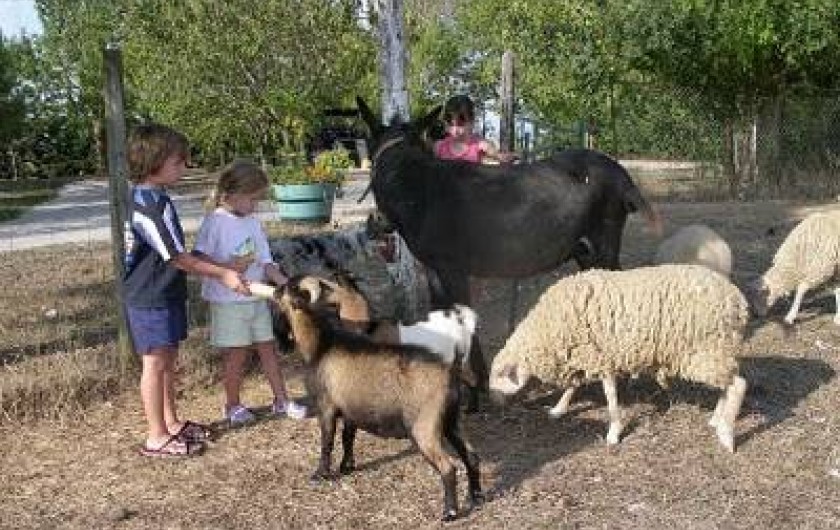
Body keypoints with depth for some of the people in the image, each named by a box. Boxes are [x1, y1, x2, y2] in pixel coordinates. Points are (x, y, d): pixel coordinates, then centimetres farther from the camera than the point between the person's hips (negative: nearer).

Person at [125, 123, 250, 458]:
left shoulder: (148, 197, 9)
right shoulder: (151, 205, -23)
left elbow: (173, 253, 16)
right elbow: (178, 257, -20)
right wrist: (222, 274, -14)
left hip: (164, 294, 10)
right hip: (150, 298, -10)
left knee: (168, 359, 17)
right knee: (155, 363, -1)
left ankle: (171, 423, 30)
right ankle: (157, 438, 9)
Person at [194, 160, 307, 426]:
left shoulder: (253, 222, 6)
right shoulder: (214, 222, -12)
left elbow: (265, 261, 5)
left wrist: (287, 284, -8)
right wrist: (228, 267, -27)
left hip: (257, 299, 6)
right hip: (228, 301, -6)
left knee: (268, 347, 12)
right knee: (237, 354, 3)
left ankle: (281, 400, 23)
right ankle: (232, 405, 22)